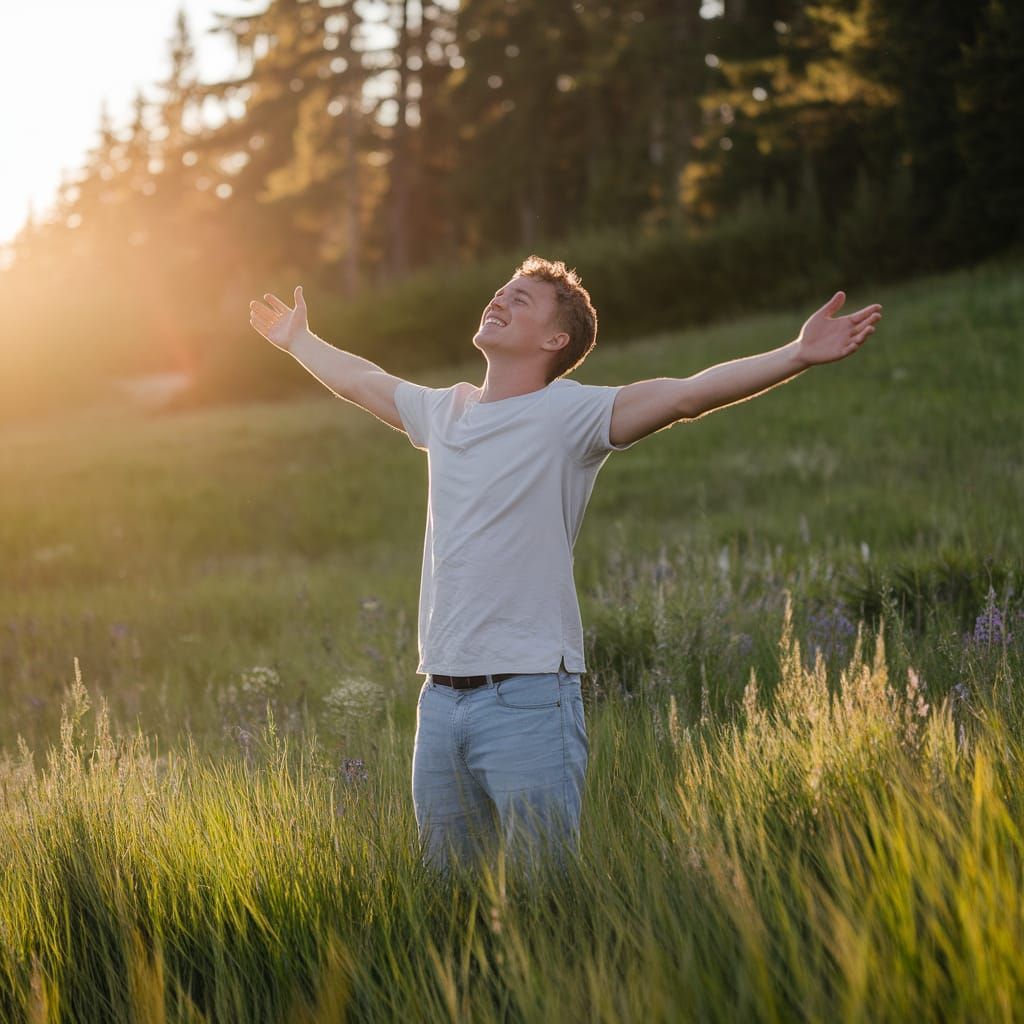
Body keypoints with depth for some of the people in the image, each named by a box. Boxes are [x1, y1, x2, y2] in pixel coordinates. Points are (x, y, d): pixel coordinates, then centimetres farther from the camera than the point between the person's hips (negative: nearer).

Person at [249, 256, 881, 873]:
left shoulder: (569, 414, -5)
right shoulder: (441, 412, 14)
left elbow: (689, 394, -16)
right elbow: (361, 380, 33)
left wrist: (799, 354, -27)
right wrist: (297, 340, 49)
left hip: (527, 702, -6)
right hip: (439, 702, 6)